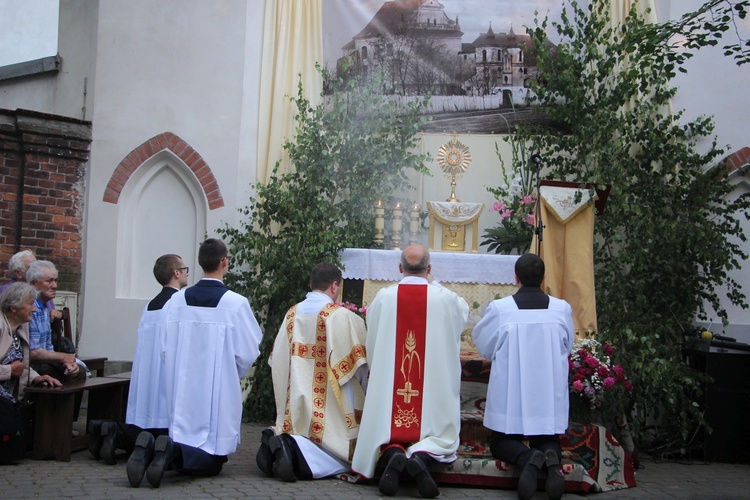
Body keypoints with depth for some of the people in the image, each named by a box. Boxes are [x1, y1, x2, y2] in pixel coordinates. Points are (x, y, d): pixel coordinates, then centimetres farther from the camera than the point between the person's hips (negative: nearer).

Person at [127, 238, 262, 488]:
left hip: (181, 390, 4)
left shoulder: (177, 300, -1)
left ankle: (149, 449, -12)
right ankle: (172, 450, -21)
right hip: (219, 393, -4)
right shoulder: (236, 303, -11)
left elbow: (164, 348, 2)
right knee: (209, 464, 7)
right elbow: (247, 355, -7)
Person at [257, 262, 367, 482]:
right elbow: (357, 364, -8)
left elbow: (276, 361, 11)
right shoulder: (342, 316, -9)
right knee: (341, 458, 3)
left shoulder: (292, 314, 7)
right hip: (328, 410, -6)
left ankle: (275, 442, -13)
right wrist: (363, 402, 8)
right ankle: (296, 450, -23)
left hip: (295, 408, 6)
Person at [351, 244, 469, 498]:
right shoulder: (446, 298, -5)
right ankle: (422, 456, -24)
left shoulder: (383, 297, -3)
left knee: (388, 430, 12)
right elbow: (464, 311, 20)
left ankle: (392, 454, -22)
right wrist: (432, 284, 28)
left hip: (389, 386, 1)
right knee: (435, 432, 9)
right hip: (434, 388, -1)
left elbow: (372, 340, 12)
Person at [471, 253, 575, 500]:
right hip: (549, 394, 2)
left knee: (501, 442, 15)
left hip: (509, 392, -2)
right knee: (547, 440, 19)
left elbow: (483, 344, 4)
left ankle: (527, 458, -19)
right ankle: (551, 458, -17)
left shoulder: (499, 309, -11)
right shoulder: (562, 309, -4)